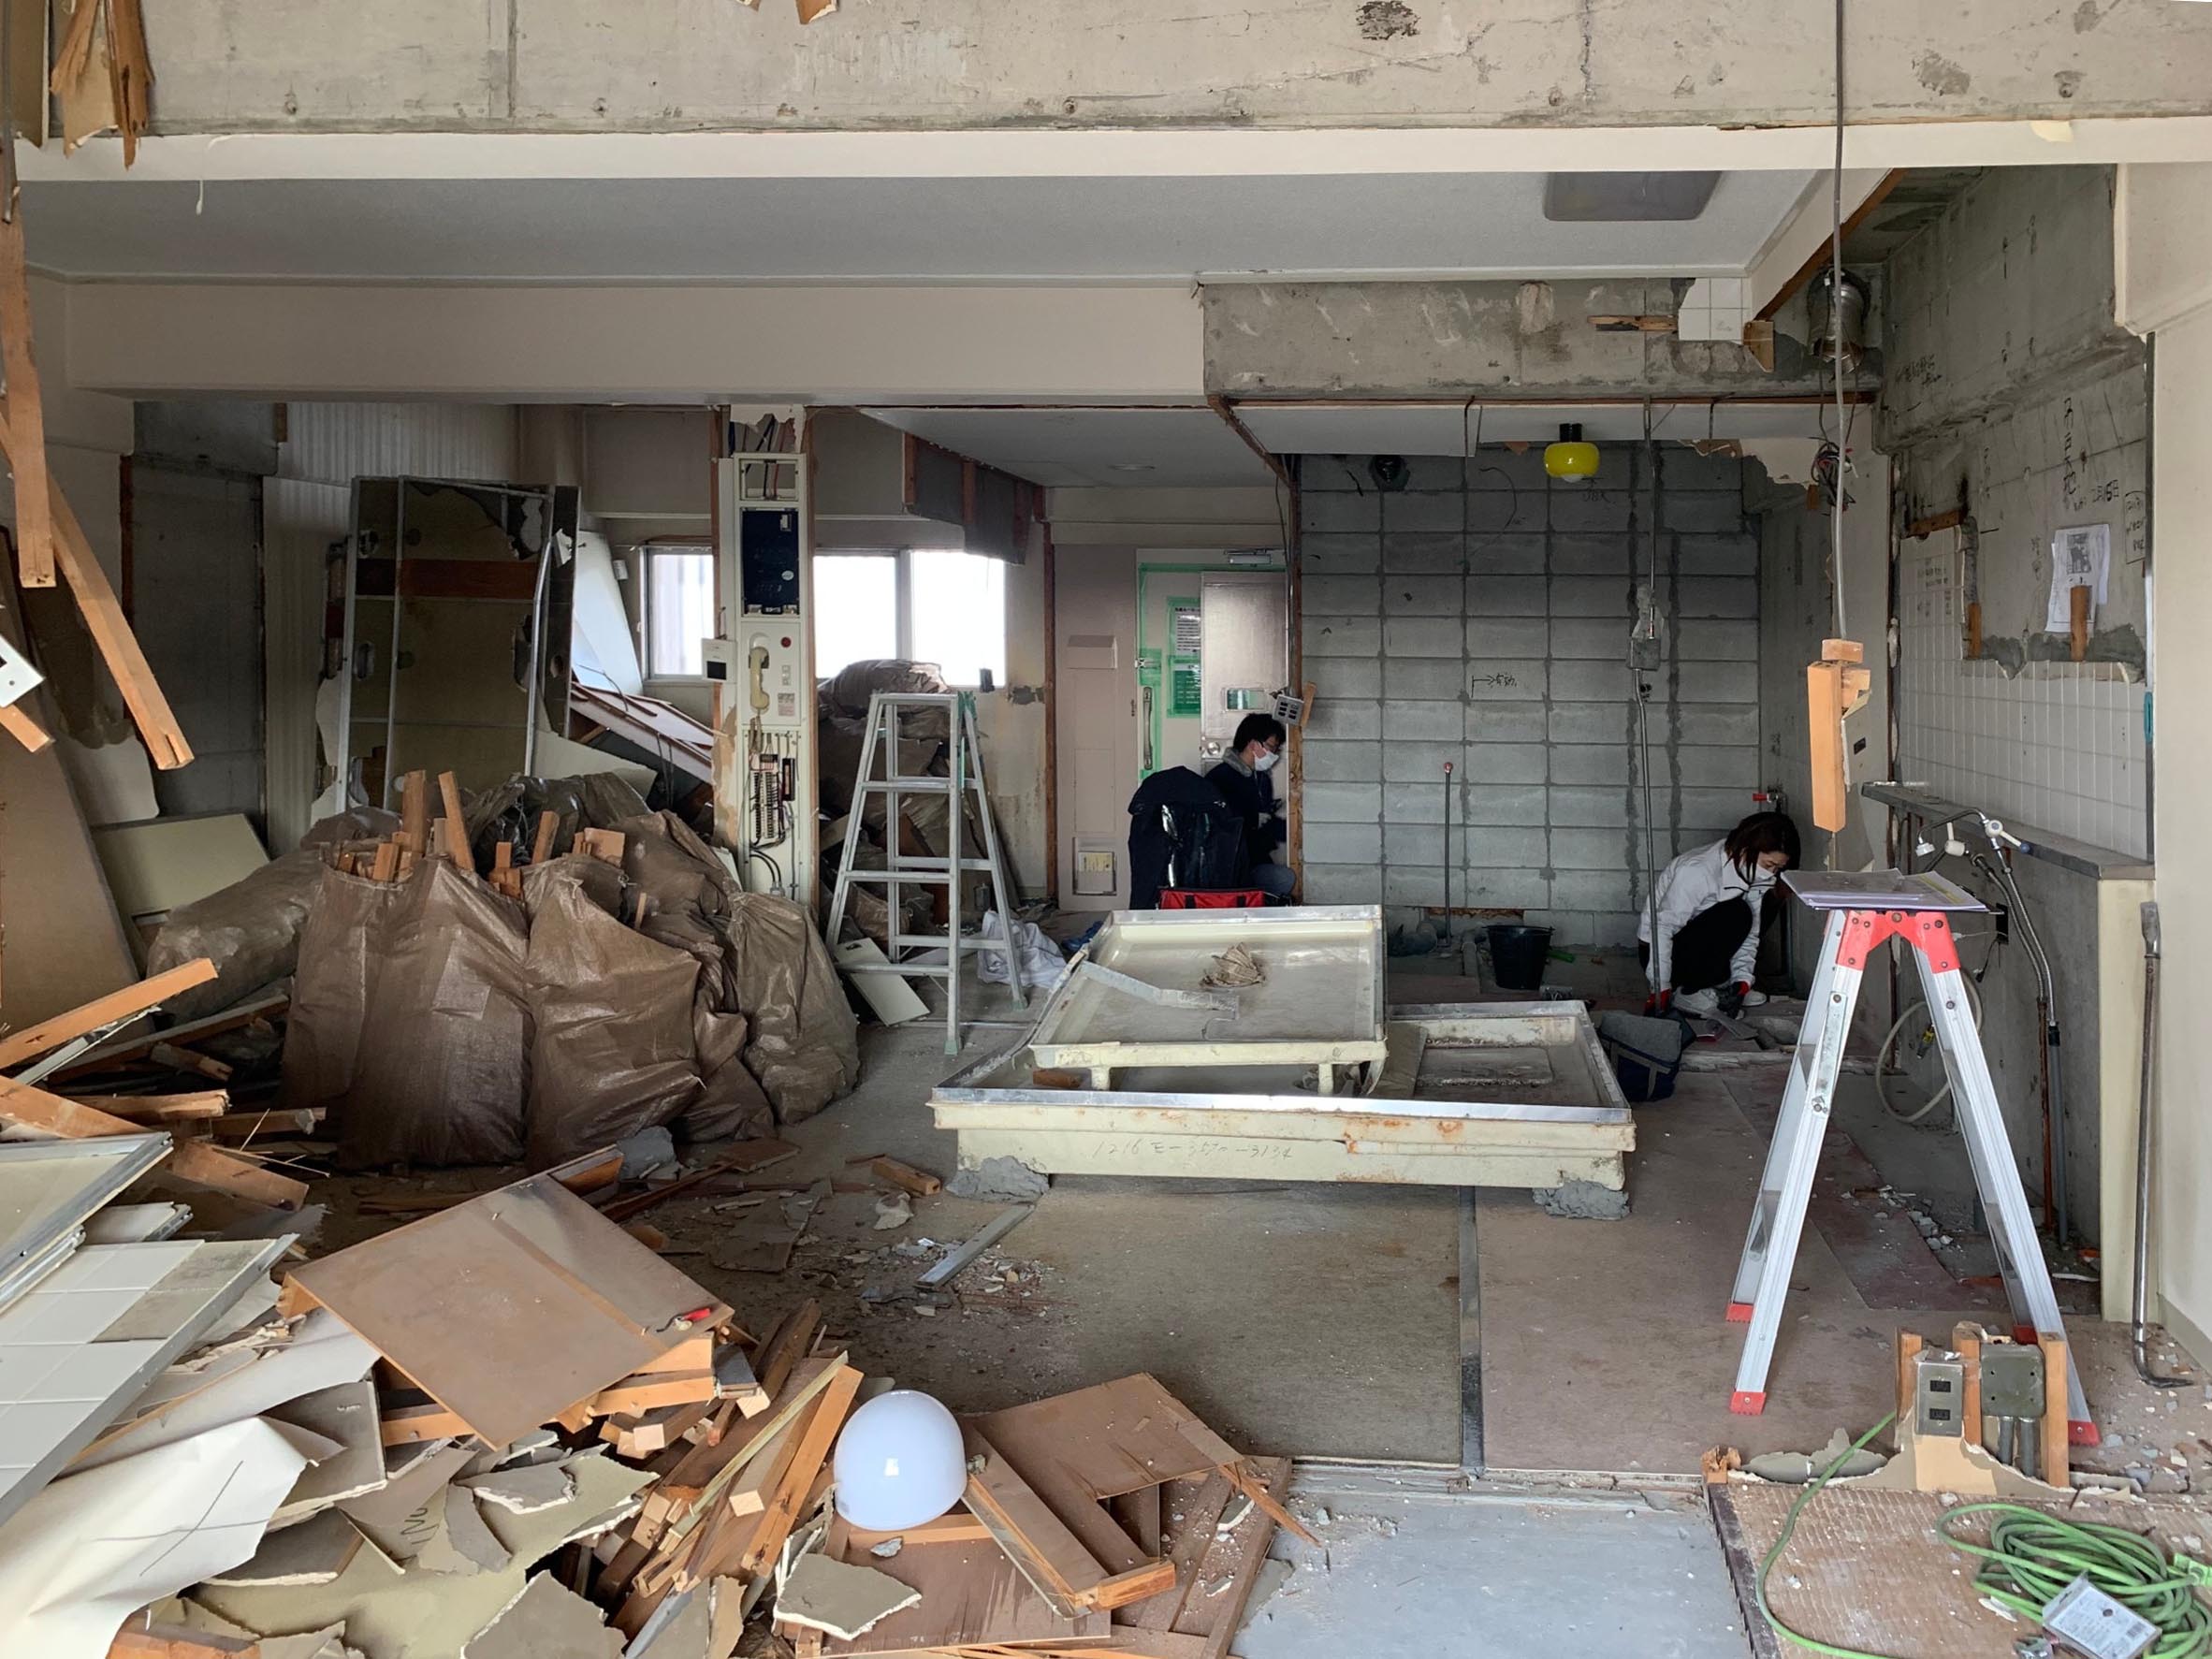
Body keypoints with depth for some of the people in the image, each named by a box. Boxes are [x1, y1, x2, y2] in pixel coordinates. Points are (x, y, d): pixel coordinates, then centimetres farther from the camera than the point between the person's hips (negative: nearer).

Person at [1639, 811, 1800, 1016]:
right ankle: (1688, 992, -17)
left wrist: (1742, 979, -15)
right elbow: (1662, 927, -28)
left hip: (1701, 949, 8)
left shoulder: (1751, 874, -5)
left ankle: (1718, 983, 1)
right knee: (1735, 914, -28)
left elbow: (1749, 933, 0)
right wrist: (1661, 989, -29)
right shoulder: (1696, 872, -28)